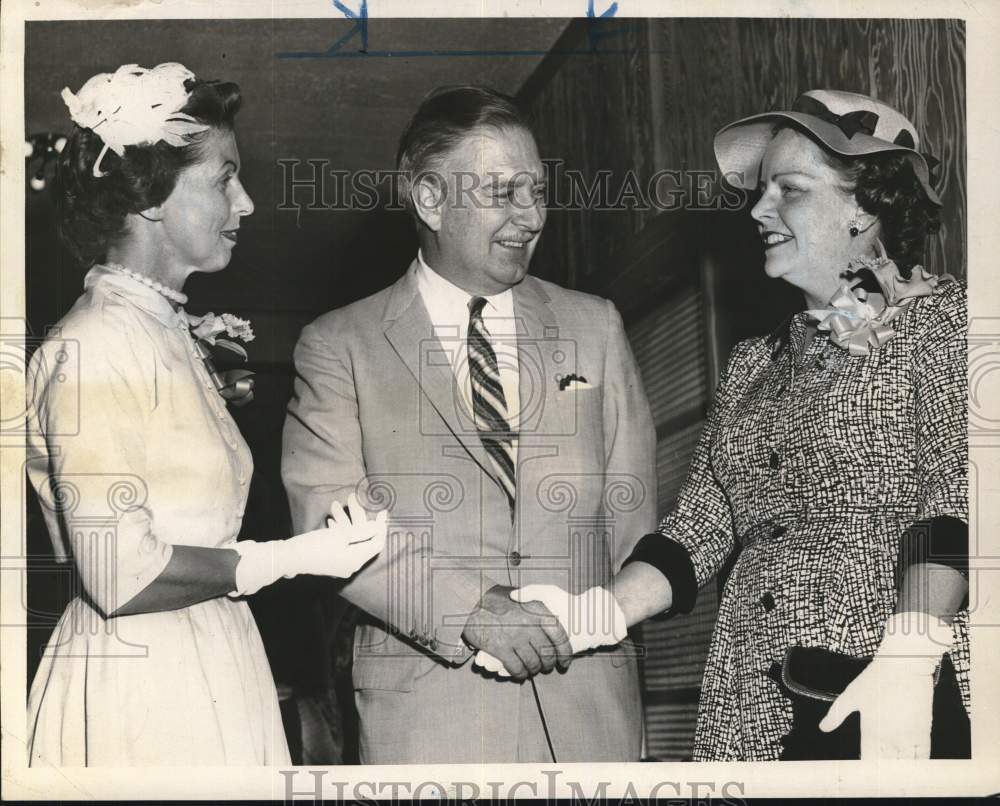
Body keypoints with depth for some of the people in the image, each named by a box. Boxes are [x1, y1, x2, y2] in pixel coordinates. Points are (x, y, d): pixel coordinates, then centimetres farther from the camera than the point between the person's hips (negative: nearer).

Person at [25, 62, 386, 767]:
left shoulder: (168, 334, 13)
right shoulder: (95, 348, -16)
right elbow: (120, 574, -21)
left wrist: (205, 387, 12)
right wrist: (294, 558, -16)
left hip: (206, 675, 9)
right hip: (136, 691, -9)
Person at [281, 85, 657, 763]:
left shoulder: (595, 327, 12)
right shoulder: (338, 346, 2)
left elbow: (630, 504, 11)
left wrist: (588, 620, -3)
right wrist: (467, 614, -19)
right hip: (425, 708, -2)